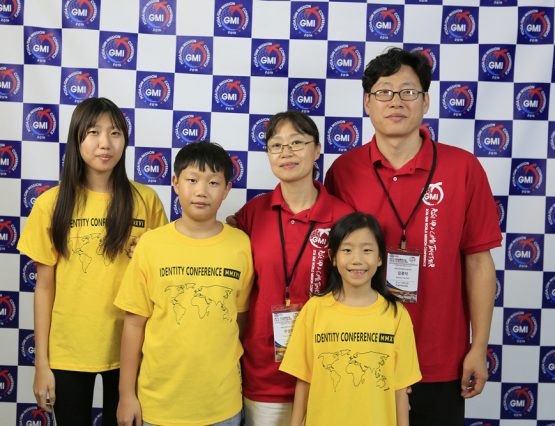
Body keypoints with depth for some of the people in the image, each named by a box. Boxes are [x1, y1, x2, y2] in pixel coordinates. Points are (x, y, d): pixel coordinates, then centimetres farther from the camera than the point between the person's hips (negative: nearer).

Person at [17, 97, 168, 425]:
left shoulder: (146, 201, -5)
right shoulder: (52, 203, -4)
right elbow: (45, 285, -1)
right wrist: (41, 362, -2)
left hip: (128, 347, 0)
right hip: (67, 351, 0)